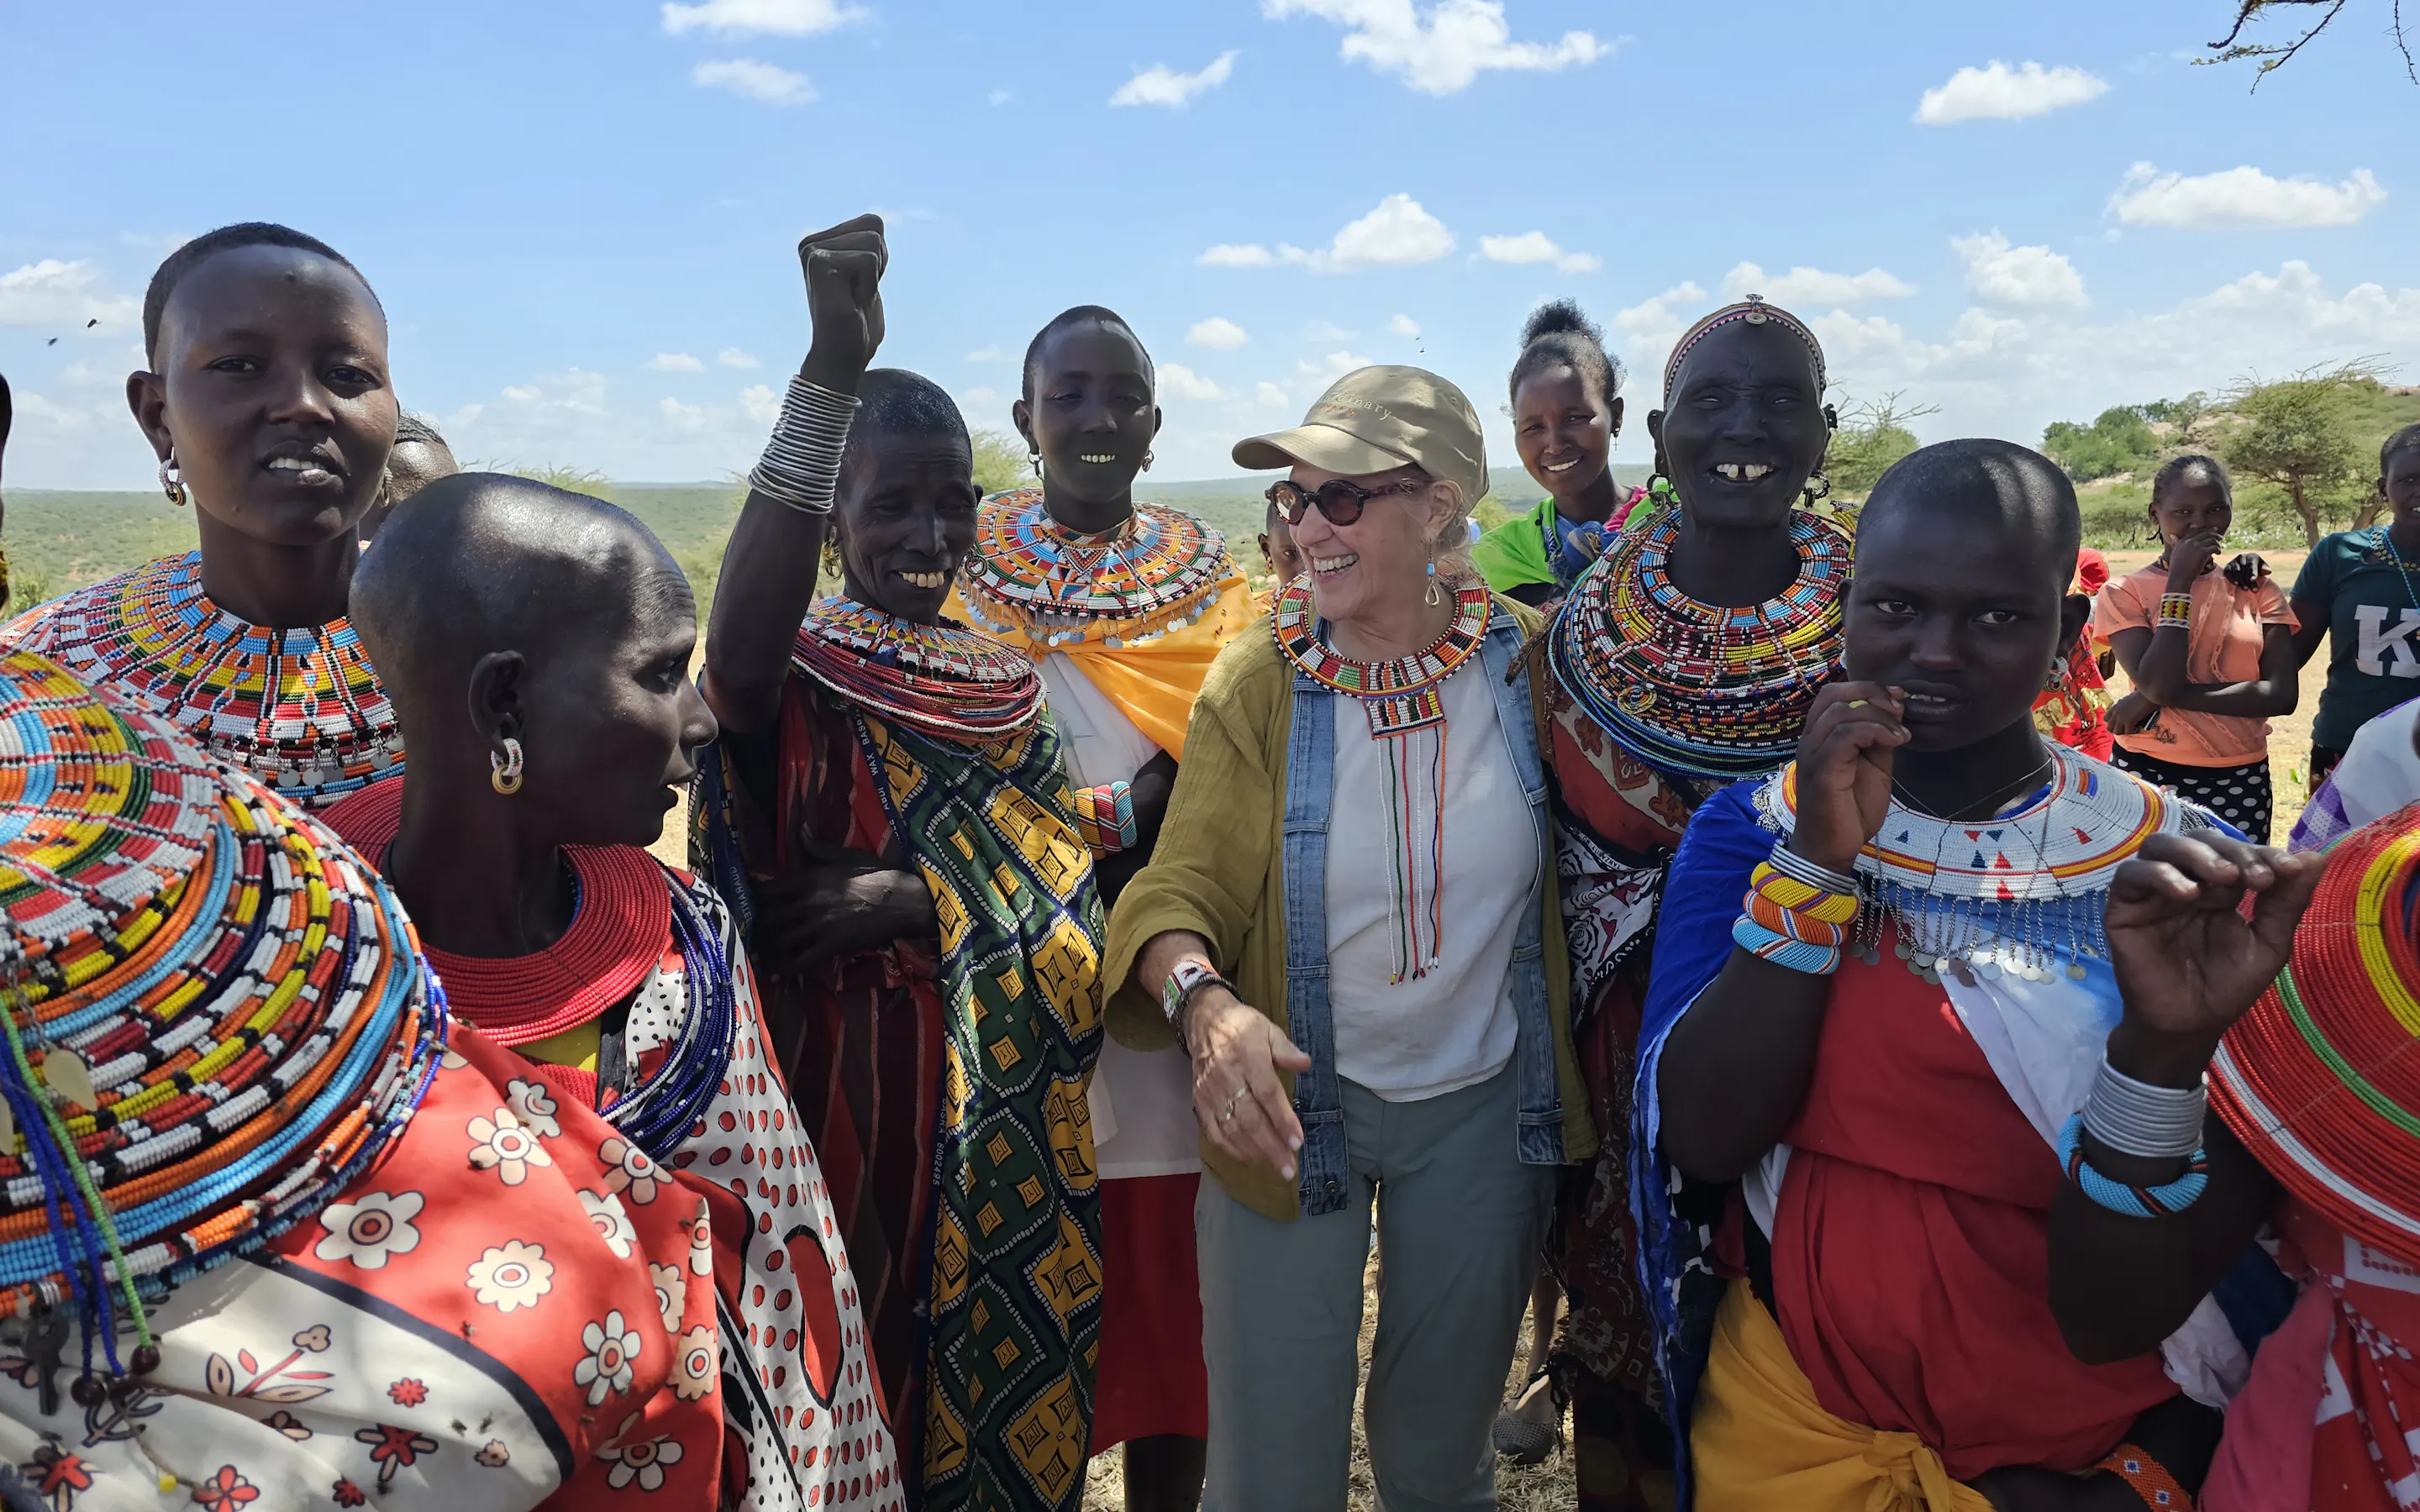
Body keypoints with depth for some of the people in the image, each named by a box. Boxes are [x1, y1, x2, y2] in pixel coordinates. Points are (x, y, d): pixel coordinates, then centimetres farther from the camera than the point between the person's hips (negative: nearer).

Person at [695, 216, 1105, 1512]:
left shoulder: (1006, 689, 7)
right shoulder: (800, 675, -9)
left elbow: (1065, 906, 0)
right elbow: (736, 651, -35)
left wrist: (912, 899, -18)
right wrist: (831, 370, -40)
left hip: (999, 1114, 5)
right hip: (842, 1084, -4)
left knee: (994, 1400, 16)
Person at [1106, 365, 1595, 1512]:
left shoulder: (1527, 662, -9)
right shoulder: (1258, 681, -11)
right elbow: (1181, 885, -15)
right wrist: (1203, 998, -36)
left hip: (1483, 1108, 1)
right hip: (1292, 1104, -1)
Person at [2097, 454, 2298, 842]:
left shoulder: (2257, 590, 6)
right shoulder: (2123, 593, -2)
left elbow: (2282, 694, -6)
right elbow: (2157, 682, -16)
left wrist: (2161, 699, -14)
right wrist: (2179, 582, -13)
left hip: (2241, 782, 3)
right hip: (2148, 775, -2)